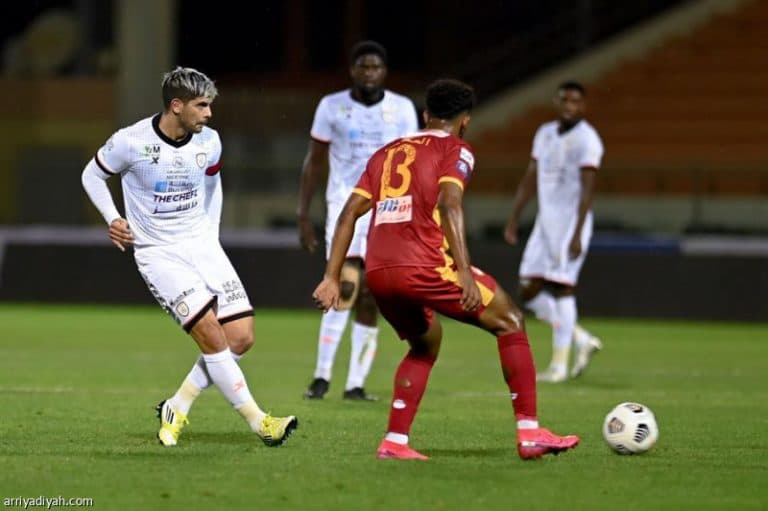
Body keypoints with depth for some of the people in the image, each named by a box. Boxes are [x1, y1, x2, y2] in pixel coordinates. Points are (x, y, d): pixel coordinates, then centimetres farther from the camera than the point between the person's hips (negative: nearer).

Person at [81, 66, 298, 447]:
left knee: (241, 337, -6)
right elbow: (92, 175, 3)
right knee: (212, 334, -19)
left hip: (201, 244, 5)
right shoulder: (131, 142, -14)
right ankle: (258, 422, -14)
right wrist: (112, 219, -8)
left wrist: (211, 236, 15)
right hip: (158, 253, -5)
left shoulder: (208, 142, -1)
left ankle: (176, 409, 9)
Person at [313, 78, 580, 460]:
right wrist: (465, 273, -18)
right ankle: (529, 433, 4)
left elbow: (349, 213, 18)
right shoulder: (455, 150, 7)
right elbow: (449, 205, -11)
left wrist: (332, 277, 16)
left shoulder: (387, 153, 25)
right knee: (509, 321, 10)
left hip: (377, 272, 6)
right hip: (422, 266, -6)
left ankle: (394, 442, 15)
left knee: (426, 343, 29)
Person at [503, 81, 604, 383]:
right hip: (545, 222, 8)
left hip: (570, 222, -8)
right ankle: (583, 340, 16)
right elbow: (530, 179, 18)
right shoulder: (545, 133, 13)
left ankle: (559, 364, -4)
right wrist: (513, 220, 13)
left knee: (561, 288, -9)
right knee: (529, 292, 4)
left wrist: (577, 234, -23)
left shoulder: (586, 139, -10)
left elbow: (587, 189, -16)